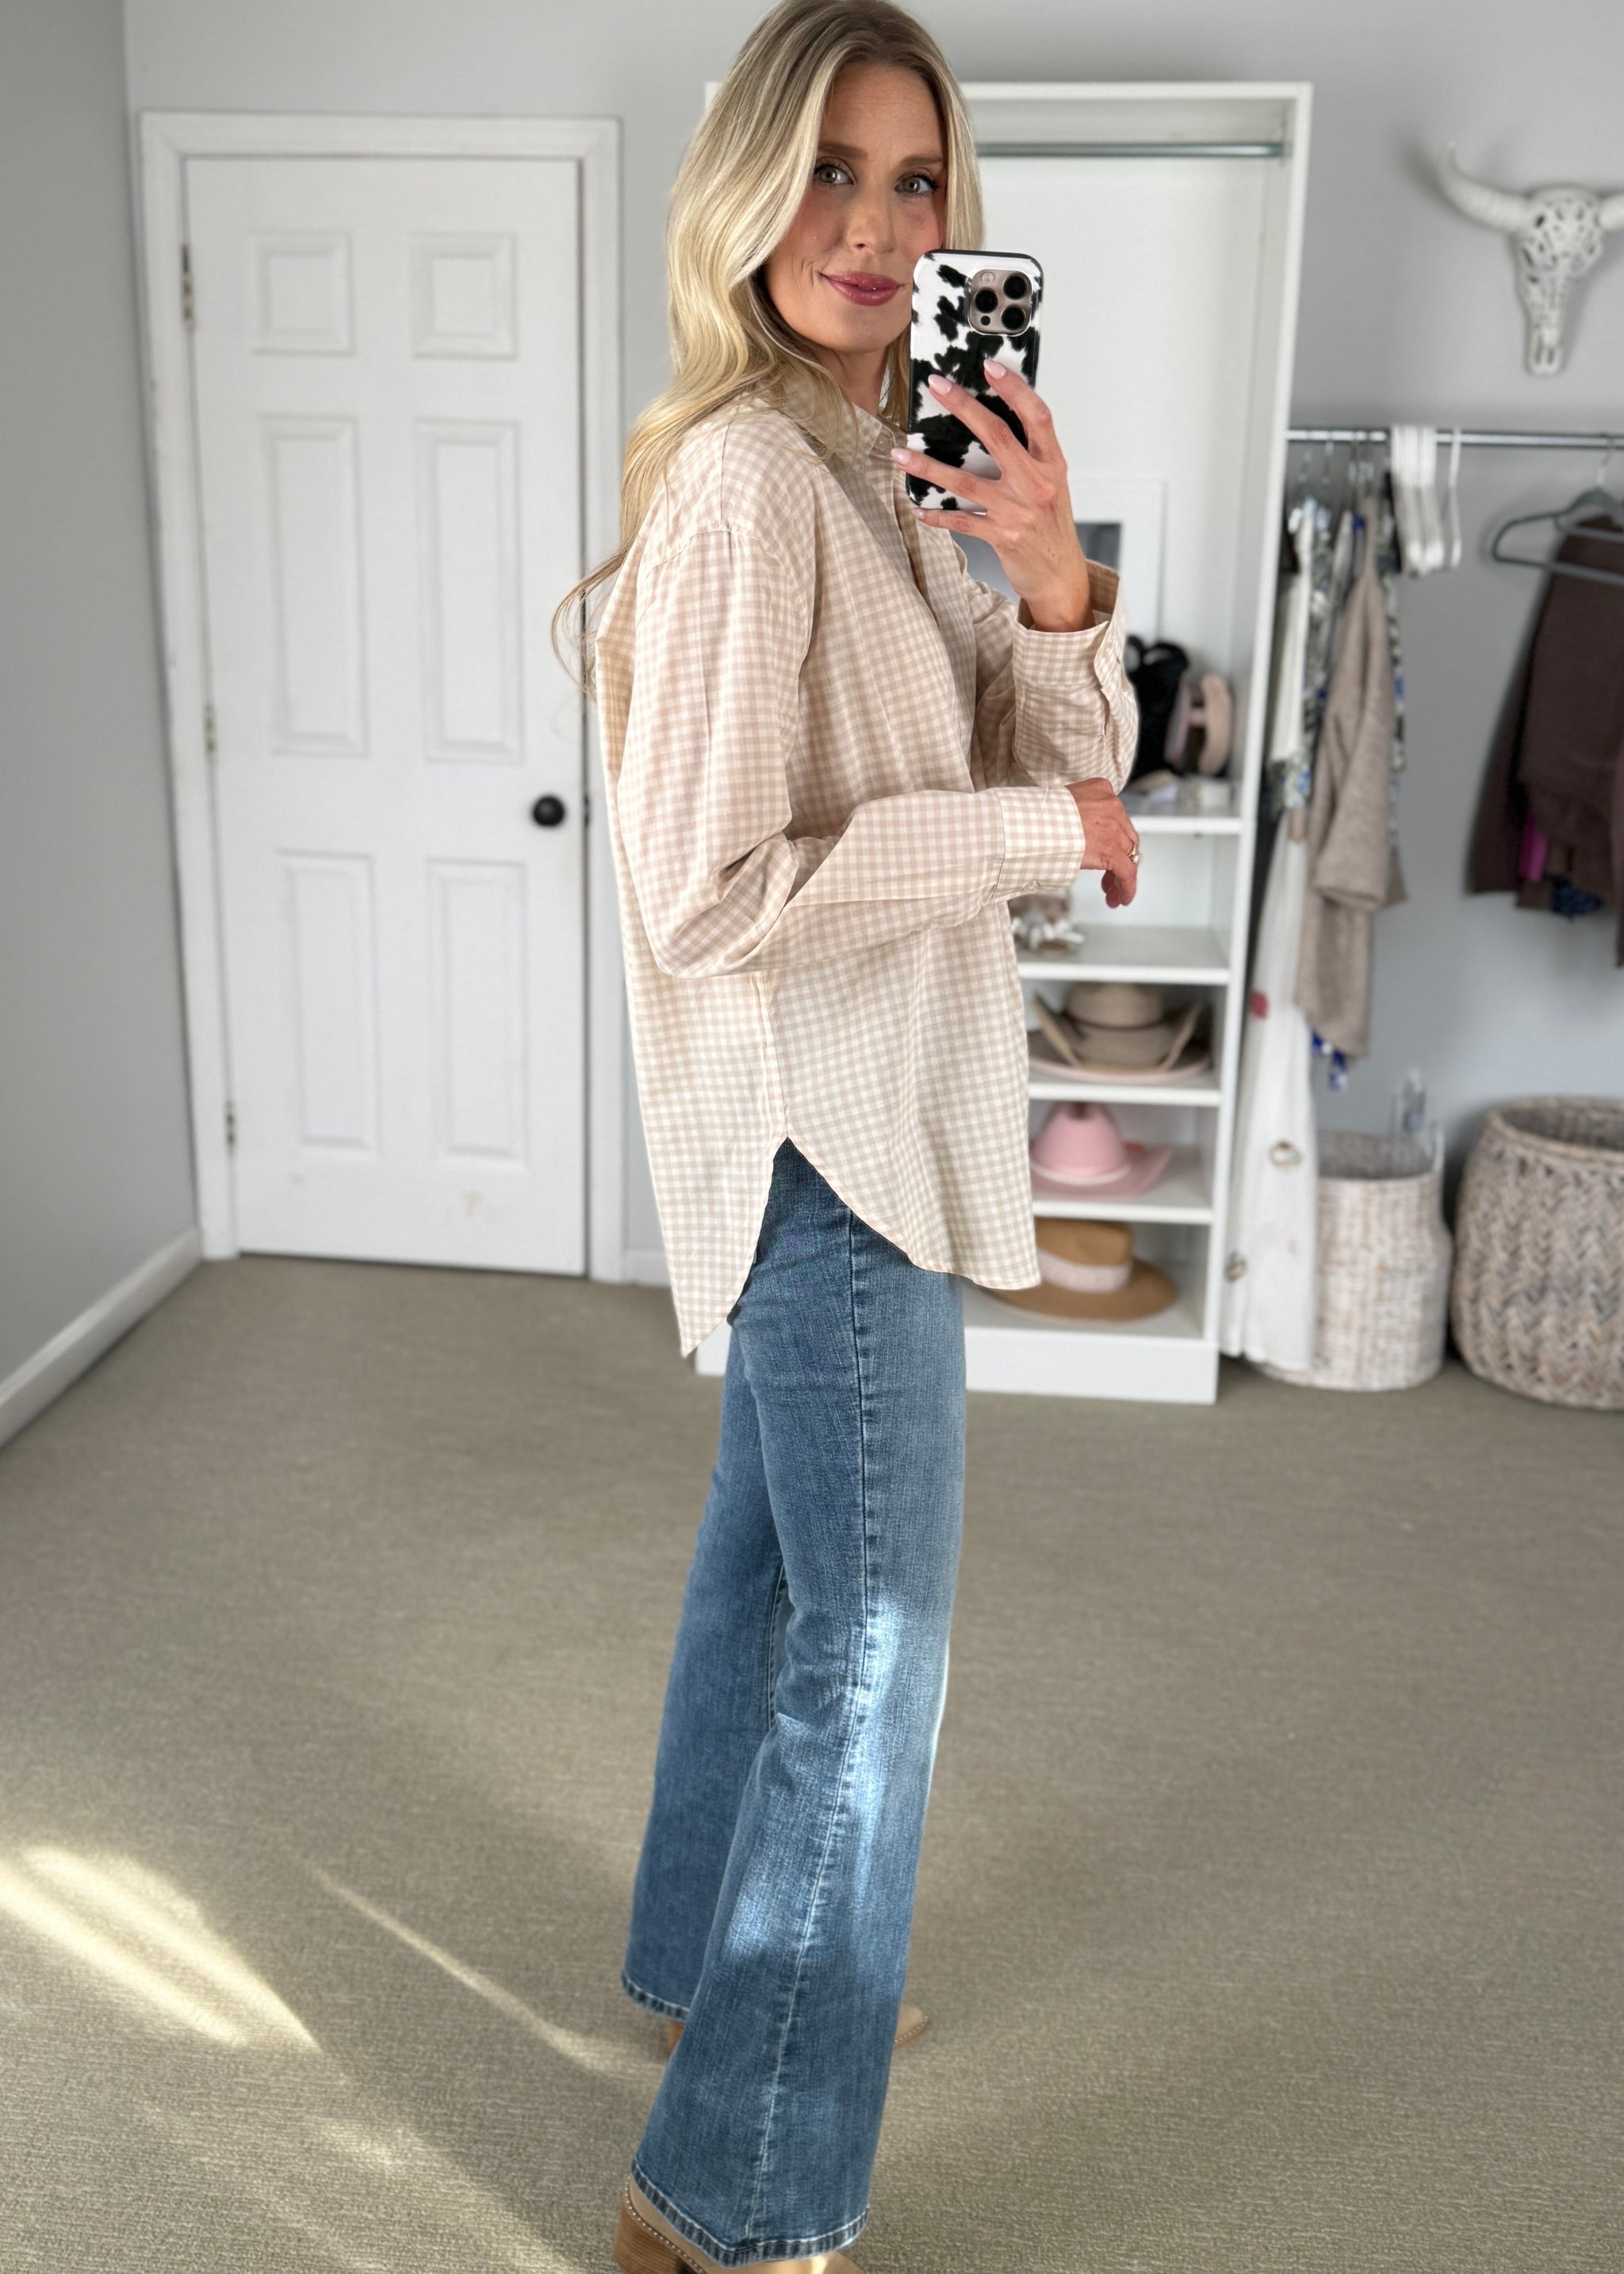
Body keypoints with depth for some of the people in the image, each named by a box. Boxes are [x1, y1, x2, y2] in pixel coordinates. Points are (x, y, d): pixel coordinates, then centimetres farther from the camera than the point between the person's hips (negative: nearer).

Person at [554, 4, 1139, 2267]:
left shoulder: (878, 469, 10)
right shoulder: (747, 484, -18)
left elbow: (1067, 767, 8)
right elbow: (710, 895, -25)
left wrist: (1054, 584, -11)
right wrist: (1032, 828, -18)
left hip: (859, 1120, 10)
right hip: (821, 1129, -10)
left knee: (774, 1558, 21)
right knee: (870, 1645, -2)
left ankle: (713, 1958, 43)